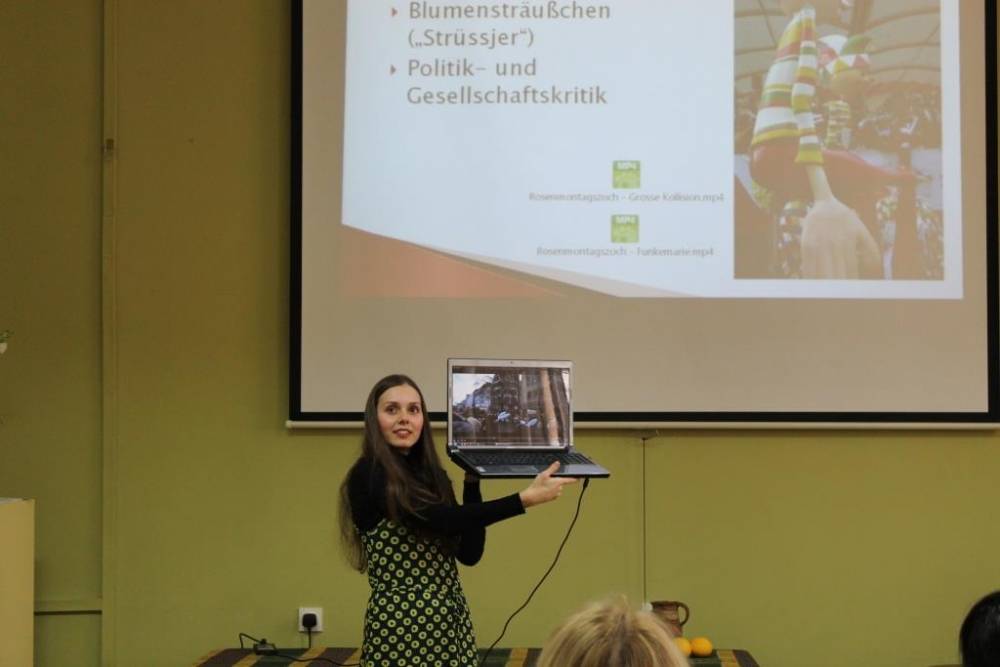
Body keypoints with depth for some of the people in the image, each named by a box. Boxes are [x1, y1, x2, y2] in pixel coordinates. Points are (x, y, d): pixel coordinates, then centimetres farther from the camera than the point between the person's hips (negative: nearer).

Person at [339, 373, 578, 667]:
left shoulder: (430, 474, 11)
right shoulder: (369, 476, -12)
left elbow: (468, 552, 5)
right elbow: (444, 520, -23)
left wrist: (473, 480, 4)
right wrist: (526, 498, -24)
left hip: (452, 623, 7)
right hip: (400, 626, -7)